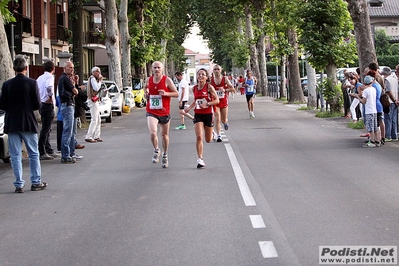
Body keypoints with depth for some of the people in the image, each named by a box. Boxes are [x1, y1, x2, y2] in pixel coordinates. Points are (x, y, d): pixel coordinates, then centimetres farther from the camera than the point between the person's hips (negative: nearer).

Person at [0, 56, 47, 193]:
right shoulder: (32, 83, -9)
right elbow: (37, 105, -9)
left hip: (12, 124, 1)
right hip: (28, 124, -1)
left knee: (15, 155, 6)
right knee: (33, 154, 11)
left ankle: (19, 184, 6)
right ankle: (36, 182, 13)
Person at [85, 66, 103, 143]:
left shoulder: (94, 79, 21)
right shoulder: (92, 79, -11)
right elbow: (96, 88, -22)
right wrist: (100, 81, -13)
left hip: (95, 101, 11)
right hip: (93, 101, -11)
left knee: (98, 120, 12)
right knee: (94, 120, -13)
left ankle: (96, 136, 15)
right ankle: (88, 137, -15)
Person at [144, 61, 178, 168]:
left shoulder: (167, 80, -7)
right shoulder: (148, 80, 2)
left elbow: (176, 93, -4)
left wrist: (166, 93, -21)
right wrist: (146, 93, -2)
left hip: (164, 112, -1)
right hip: (151, 112, 1)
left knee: (165, 135, 13)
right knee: (153, 133, -20)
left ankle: (165, 155, 34)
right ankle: (156, 150, 7)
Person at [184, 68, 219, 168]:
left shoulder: (209, 87, -10)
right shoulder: (194, 88, 4)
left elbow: (217, 100, -9)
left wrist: (207, 104, -23)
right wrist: (189, 108, 3)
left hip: (208, 114, -2)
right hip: (198, 115, 2)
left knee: (208, 140, 10)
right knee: (199, 137, -15)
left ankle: (211, 131, 47)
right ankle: (200, 159, -10)